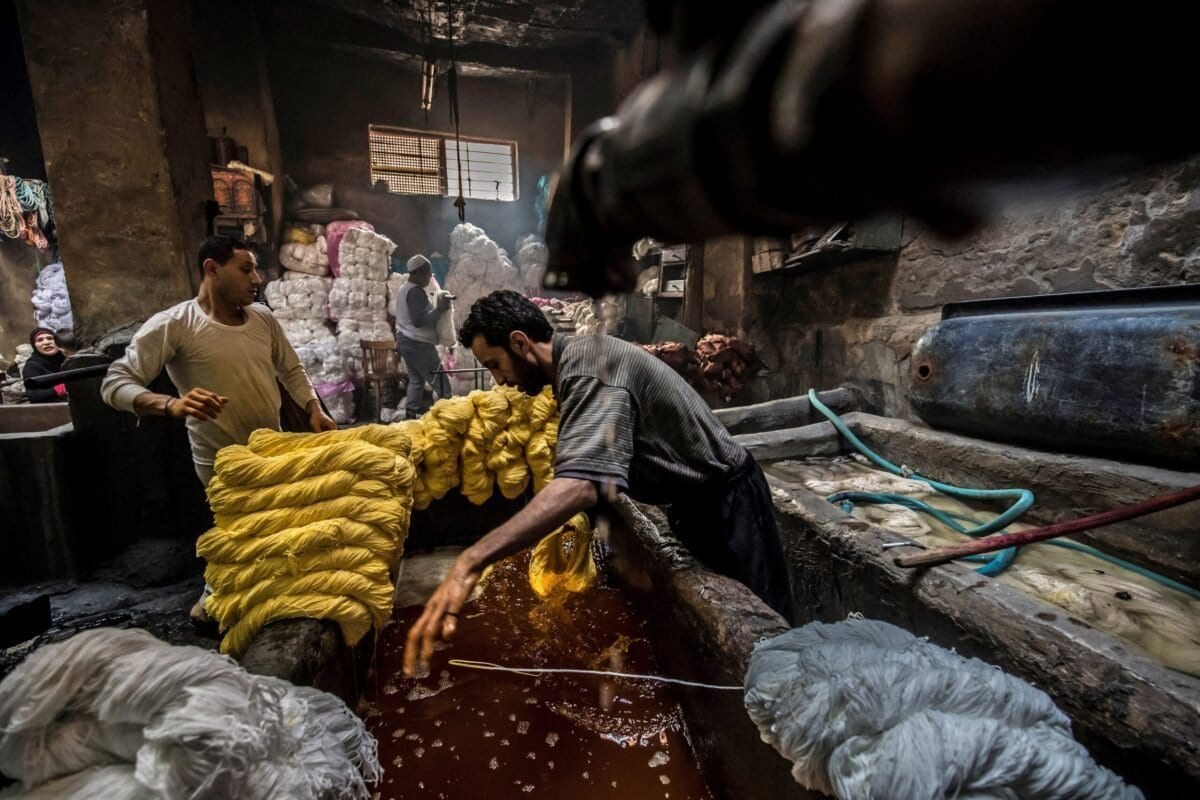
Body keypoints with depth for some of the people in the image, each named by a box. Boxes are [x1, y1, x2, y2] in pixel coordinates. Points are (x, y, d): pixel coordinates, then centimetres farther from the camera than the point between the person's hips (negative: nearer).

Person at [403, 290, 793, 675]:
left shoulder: (588, 368, -31)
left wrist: (470, 562, -51)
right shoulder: (578, 358, 1)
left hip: (726, 497, -9)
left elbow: (581, 484, -47)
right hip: (698, 496, 9)